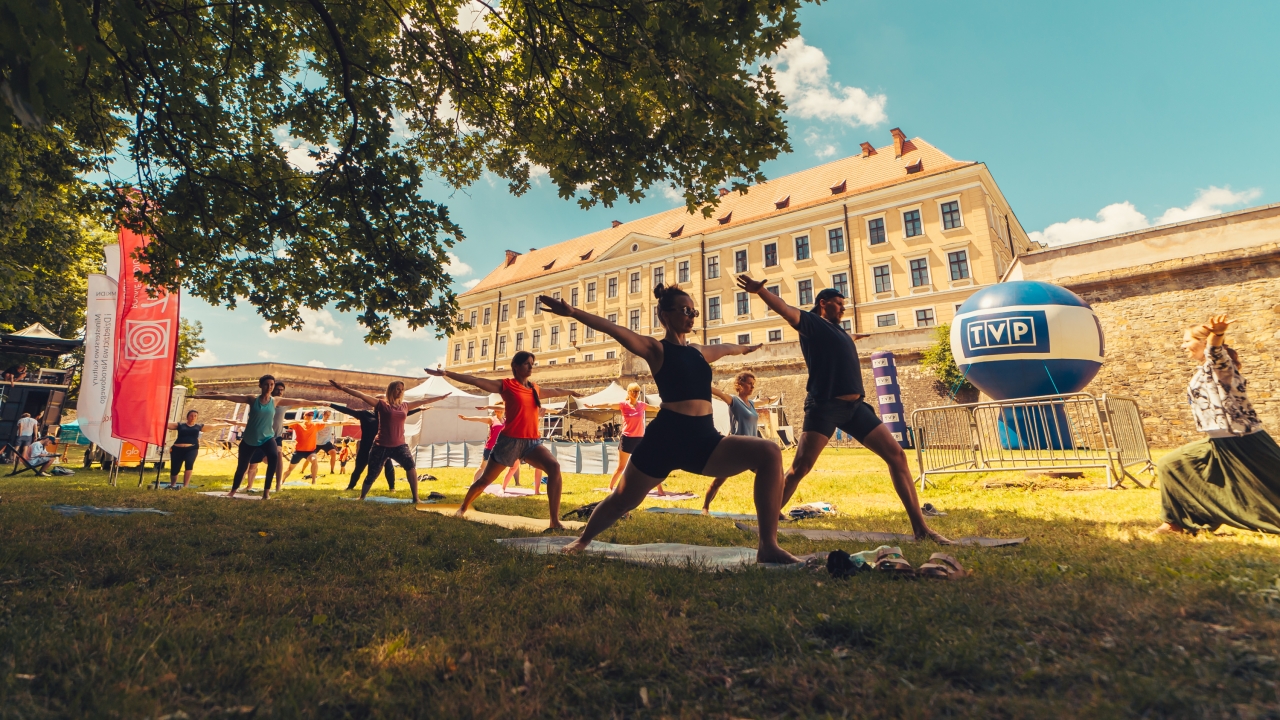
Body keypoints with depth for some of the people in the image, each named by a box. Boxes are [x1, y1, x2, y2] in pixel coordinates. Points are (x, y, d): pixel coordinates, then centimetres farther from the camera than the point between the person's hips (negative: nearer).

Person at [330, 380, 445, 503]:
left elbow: (423, 401, 19)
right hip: (381, 446, -2)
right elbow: (361, 395, -8)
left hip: (400, 446, 3)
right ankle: (361, 498, 30)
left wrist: (441, 397, 26)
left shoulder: (405, 406, 9)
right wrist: (342, 388, -15)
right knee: (371, 474, 7)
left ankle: (415, 499, -9)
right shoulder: (381, 404, -2)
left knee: (411, 468, -14)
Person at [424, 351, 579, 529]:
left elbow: (555, 391, 35)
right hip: (510, 440, -3)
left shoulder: (535, 389, 15)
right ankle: (463, 508, 41)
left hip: (533, 442, 4)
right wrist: (446, 373, -12)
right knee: (485, 479, 11)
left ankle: (555, 521, -21)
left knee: (554, 467, -23)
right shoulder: (506, 385, 0)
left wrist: (571, 392, 51)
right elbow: (475, 381, -6)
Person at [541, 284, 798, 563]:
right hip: (667, 437, -5)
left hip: (704, 440, 5)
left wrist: (749, 348, 60)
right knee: (622, 500, 9)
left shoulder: (700, 352, 19)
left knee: (770, 454, -15)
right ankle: (582, 541, 41)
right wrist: (572, 312, -25)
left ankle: (768, 547, -13)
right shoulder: (655, 349, 1)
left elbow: (728, 348, 41)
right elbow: (615, 330, -13)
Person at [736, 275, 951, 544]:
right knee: (800, 467, -12)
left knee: (897, 455, 3)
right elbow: (785, 309, -19)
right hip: (825, 406, -8)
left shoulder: (839, 330, 23)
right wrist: (760, 290, -34)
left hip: (854, 405, 8)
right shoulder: (812, 323, 1)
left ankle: (920, 528, 9)